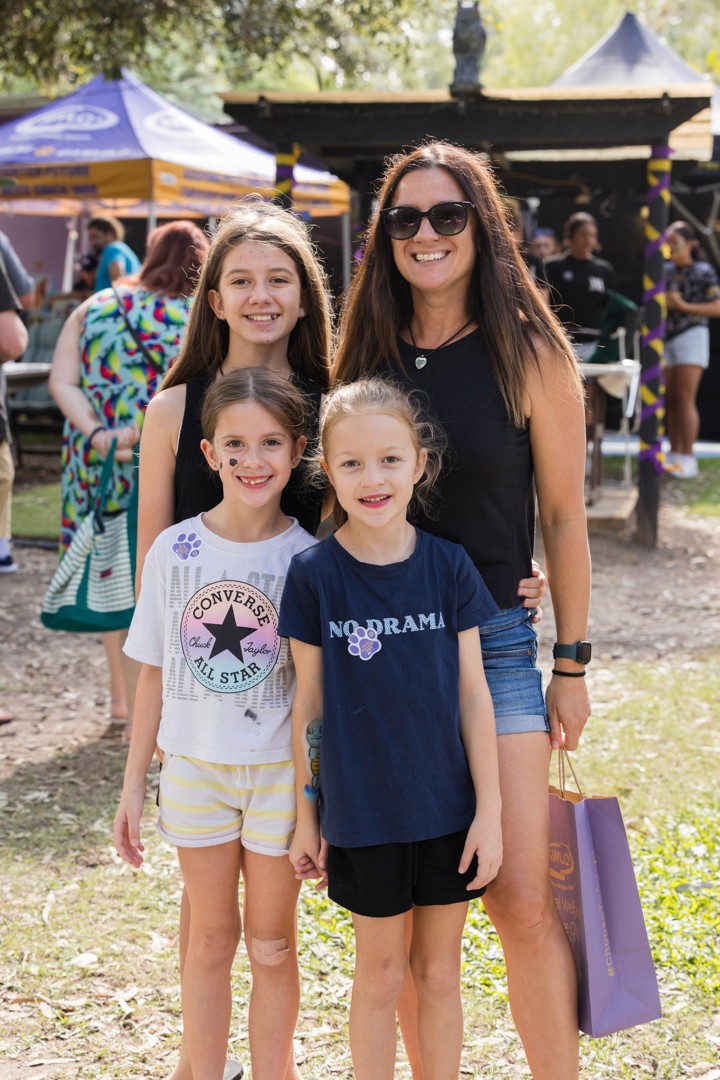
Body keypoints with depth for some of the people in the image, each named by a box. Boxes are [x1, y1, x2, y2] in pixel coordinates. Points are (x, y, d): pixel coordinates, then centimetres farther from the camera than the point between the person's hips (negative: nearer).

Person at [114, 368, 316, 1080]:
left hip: (279, 773, -1)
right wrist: (133, 786, 5)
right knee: (211, 936, 12)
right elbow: (154, 675, 3)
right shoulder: (173, 551, -4)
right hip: (196, 769, 1)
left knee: (271, 943, 9)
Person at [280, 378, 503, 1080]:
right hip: (362, 812, -1)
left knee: (439, 971, 12)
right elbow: (309, 704, -2)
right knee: (379, 974, 10)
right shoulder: (314, 574, -7)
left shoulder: (448, 567, -4)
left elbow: (473, 694, -1)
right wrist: (306, 816, 1)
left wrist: (489, 810, -2)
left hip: (447, 809, 1)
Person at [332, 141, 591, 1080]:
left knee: (520, 899, -7)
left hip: (493, 640, -3)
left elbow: (564, 515, 0)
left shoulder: (528, 354, -2)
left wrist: (571, 665, 0)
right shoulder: (368, 354, 7)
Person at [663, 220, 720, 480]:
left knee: (685, 398, -10)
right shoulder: (666, 271, 10)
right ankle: (674, 454, 11)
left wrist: (684, 305, -17)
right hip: (666, 339, 6)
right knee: (671, 400, 6)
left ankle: (688, 457, -8)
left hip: (691, 336, -6)